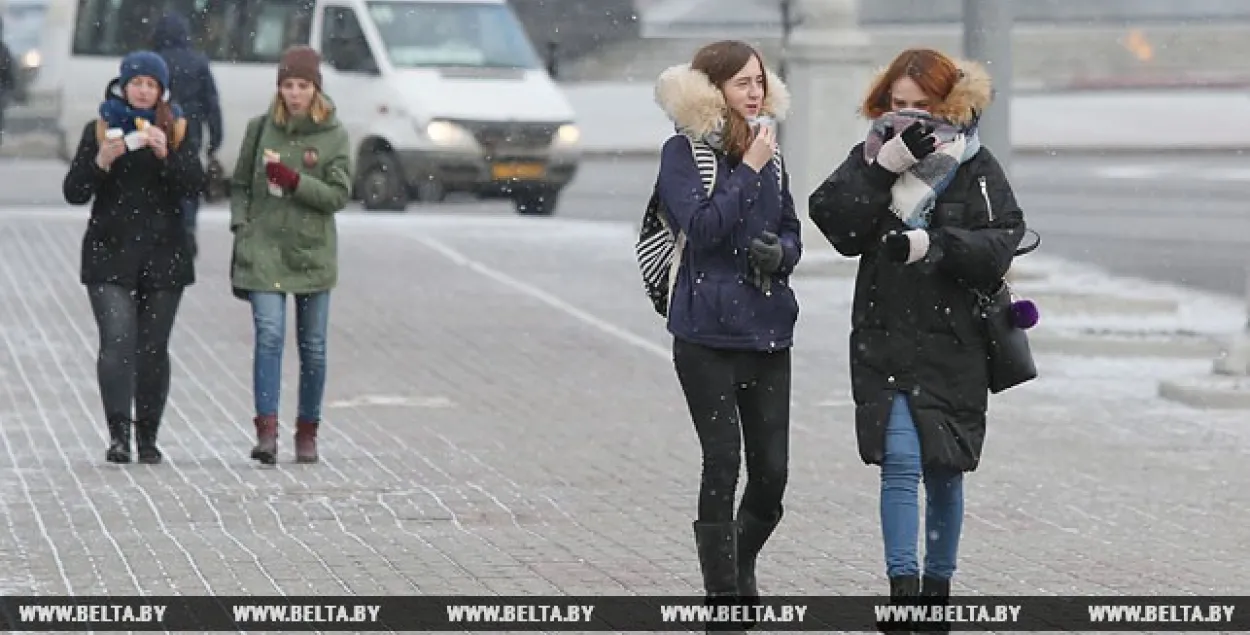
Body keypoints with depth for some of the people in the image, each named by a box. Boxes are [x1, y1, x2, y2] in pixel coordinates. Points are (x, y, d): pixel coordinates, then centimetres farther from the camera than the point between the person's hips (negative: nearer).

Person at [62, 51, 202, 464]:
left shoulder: (176, 130, 8)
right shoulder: (99, 130, 6)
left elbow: (193, 184, -5)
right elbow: (74, 193, 1)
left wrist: (165, 153, -21)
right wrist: (101, 161, -16)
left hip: (163, 255, 1)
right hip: (110, 254, -1)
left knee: (153, 347, 4)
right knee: (118, 341, -15)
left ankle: (148, 438, 12)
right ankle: (118, 434, -21)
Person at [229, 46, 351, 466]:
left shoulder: (333, 136, 1)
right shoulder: (261, 129, 6)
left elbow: (338, 195, -6)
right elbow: (239, 185, 14)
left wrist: (291, 179, -17)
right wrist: (241, 227, 0)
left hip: (312, 253, 0)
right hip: (264, 251, 0)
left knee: (312, 347, 6)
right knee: (269, 336, -14)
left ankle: (307, 433, 19)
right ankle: (266, 431, -20)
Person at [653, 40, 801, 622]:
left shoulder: (768, 150, 12)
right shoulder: (683, 152, -4)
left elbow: (793, 233, 18)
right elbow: (702, 227, -16)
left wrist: (779, 252, -5)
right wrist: (749, 170, -15)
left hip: (768, 329, 5)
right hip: (707, 330, -5)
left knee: (772, 470, 3)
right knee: (723, 462, -7)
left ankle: (741, 562, 28)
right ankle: (723, 591, 1)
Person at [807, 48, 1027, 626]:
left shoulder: (975, 166, -2)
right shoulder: (871, 156, 4)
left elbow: (1001, 242, -11)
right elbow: (839, 227, -10)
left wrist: (934, 245, -25)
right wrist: (883, 166, -19)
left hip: (953, 344, 0)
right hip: (884, 339, 0)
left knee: (943, 471, 9)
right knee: (899, 462, -9)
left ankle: (938, 584, 24)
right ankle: (903, 588, -8)